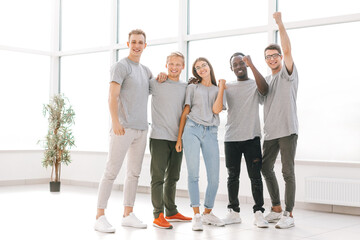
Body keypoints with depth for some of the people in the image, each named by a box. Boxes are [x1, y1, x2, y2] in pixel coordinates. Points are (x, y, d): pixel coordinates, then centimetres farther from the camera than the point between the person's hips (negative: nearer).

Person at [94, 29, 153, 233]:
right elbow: (112, 96, -12)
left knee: (134, 173, 10)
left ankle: (128, 214, 18)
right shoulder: (121, 66, -3)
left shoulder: (146, 70, 19)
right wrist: (115, 121, -24)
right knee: (112, 172, -7)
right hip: (123, 128, -7)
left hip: (141, 129, 8)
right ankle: (100, 216, -3)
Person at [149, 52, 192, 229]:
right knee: (158, 177, -4)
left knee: (173, 177, 14)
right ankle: (158, 215, 0)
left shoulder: (187, 88, 11)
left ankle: (171, 212, 25)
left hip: (177, 138, 5)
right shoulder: (155, 83, 0)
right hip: (159, 137, -5)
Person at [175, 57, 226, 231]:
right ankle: (196, 215, -8)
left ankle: (207, 213, 15)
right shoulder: (192, 88, 16)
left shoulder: (217, 90, 18)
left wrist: (221, 87, 6)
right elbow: (185, 112, 12)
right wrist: (179, 137, 5)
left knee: (214, 178, -3)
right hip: (192, 130, -1)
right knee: (193, 174, -12)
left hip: (211, 133, 1)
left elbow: (217, 109, -1)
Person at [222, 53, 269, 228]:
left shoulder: (255, 85, 4)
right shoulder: (227, 86, 14)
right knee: (233, 176, 8)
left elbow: (264, 89, -18)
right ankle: (234, 212, 17)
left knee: (255, 176, -3)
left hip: (251, 138, -3)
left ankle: (258, 213, 3)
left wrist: (251, 65, -23)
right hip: (231, 138, 3)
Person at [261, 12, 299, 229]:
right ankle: (276, 209, 25)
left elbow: (288, 50, -18)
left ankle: (289, 214, 0)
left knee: (288, 172, -5)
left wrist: (280, 23, -23)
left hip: (287, 130, -7)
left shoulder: (288, 73, -2)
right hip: (270, 132, 7)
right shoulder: (266, 80, 17)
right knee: (266, 168, 12)